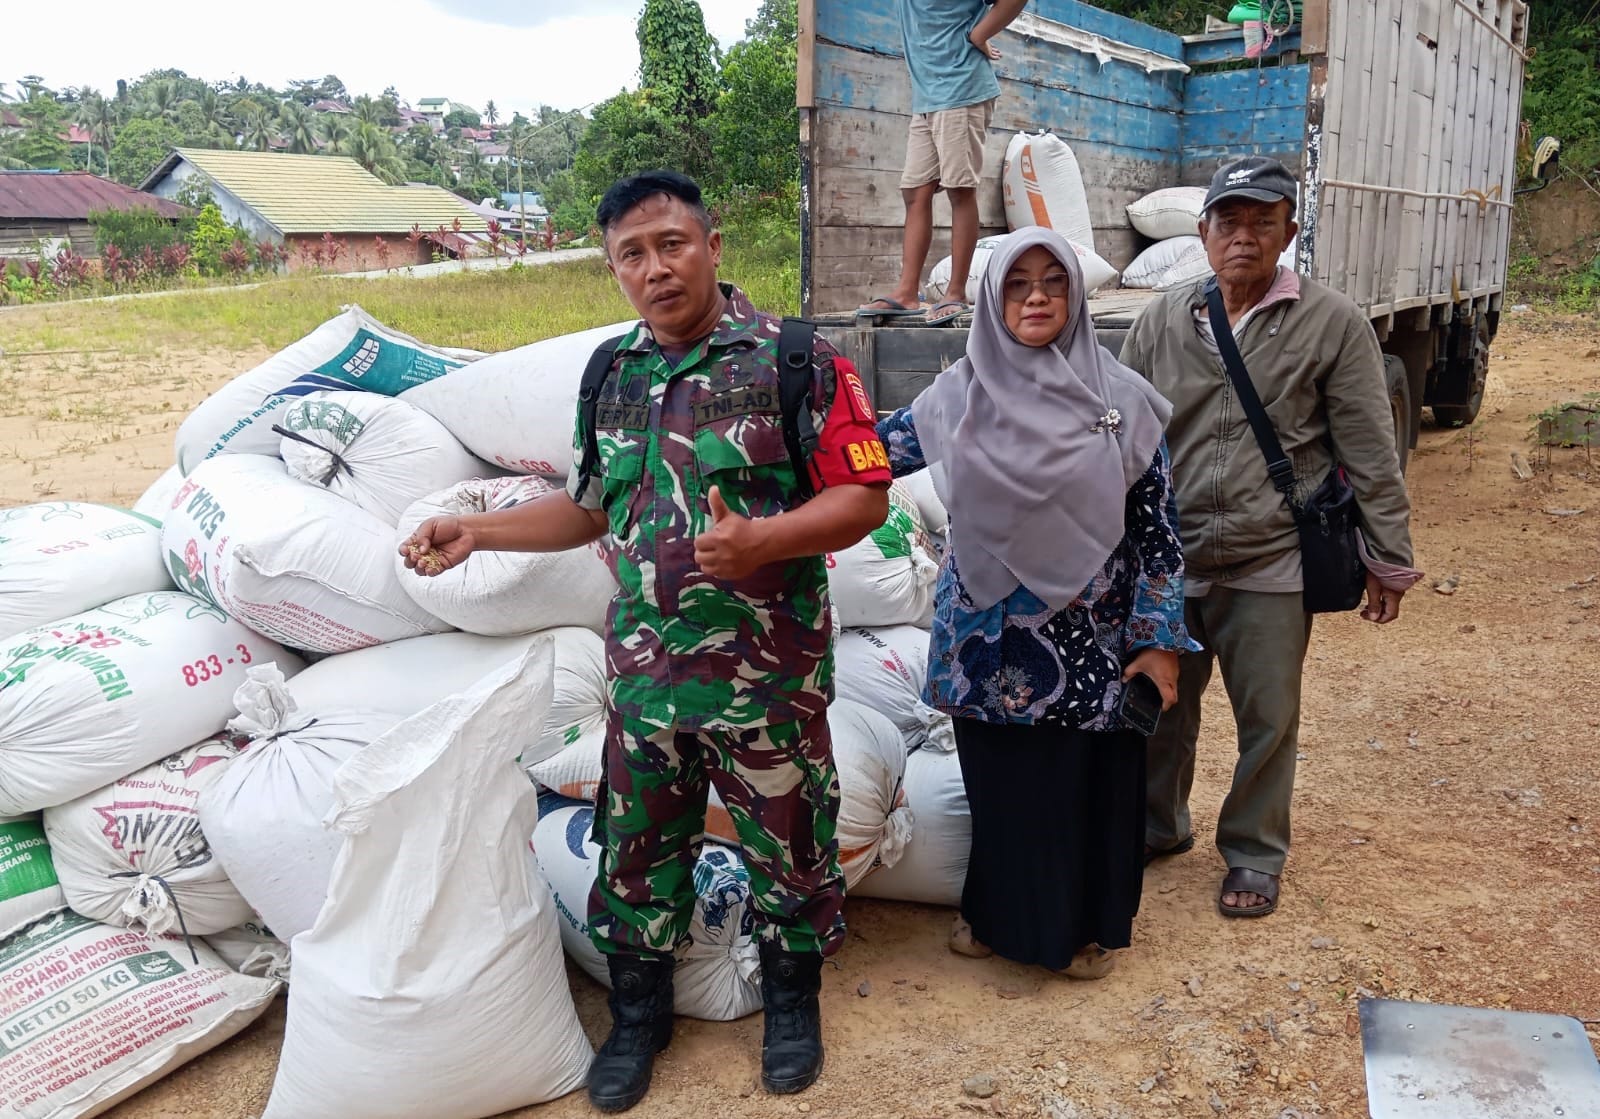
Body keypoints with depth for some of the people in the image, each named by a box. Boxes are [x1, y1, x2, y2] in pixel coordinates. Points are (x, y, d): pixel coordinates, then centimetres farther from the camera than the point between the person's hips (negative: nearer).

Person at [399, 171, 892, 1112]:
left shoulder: (794, 360, -11)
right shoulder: (611, 375, 6)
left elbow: (866, 498, -14)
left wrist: (761, 541, -30)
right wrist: (474, 532, 8)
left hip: (768, 677, -4)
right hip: (644, 673, 5)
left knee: (790, 845, 13)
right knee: (636, 851, 16)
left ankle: (793, 1001, 39)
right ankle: (639, 1014, 39)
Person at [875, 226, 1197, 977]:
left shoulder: (1120, 399, -4)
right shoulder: (960, 395, 0)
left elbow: (1157, 523, -2)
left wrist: (1160, 637, -4)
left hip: (1089, 638, -1)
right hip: (990, 638, 2)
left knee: (1087, 781, 9)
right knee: (999, 781, 13)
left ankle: (1088, 924, 31)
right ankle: (998, 911, 35)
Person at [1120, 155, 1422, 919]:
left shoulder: (1333, 326, -4)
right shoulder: (1162, 322, 5)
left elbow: (1369, 456, -3)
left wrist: (1389, 559, -3)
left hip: (1271, 566, -3)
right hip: (1166, 561, 3)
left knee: (1267, 721, 8)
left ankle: (1255, 854, 29)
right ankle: (1157, 826, 39)